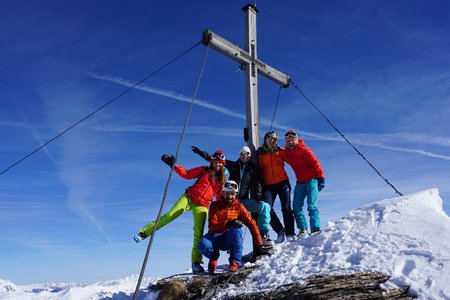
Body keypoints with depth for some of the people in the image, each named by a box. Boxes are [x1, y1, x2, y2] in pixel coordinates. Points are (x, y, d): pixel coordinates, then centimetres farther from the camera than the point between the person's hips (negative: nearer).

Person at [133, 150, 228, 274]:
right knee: (168, 216, -15)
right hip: (189, 198, -1)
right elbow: (187, 174, 3)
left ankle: (196, 263, 1)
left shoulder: (222, 179, 9)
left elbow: (221, 197, 13)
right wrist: (174, 165, -7)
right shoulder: (204, 170, 6)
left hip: (202, 206, 1)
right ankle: (144, 232, -7)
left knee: (198, 234, -5)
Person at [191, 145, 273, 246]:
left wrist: (258, 196, -15)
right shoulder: (233, 165, 12)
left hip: (246, 200, -1)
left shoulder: (253, 168, 10)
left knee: (264, 206, -24)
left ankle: (264, 234, -24)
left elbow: (257, 183, 2)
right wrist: (201, 152, 11)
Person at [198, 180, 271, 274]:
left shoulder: (238, 206, 2)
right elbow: (212, 226, -12)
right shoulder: (215, 205, 0)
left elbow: (251, 224, -3)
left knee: (236, 230, -35)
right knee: (203, 245, -34)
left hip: (231, 239, 0)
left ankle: (236, 261, -21)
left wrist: (258, 246, -10)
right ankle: (214, 256, 2)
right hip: (215, 237, 0)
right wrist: (228, 224, -31)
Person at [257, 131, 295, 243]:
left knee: (286, 209, -2)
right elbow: (259, 170, 4)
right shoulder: (260, 154, 6)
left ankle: (290, 233, 6)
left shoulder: (280, 151, 7)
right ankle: (280, 231, 6)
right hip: (268, 185, 1)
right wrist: (260, 184, -1)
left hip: (282, 182, 0)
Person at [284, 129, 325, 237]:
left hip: (312, 180, -6)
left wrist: (321, 178, -13)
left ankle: (315, 229, -11)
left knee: (311, 206, -13)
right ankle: (303, 229, 11)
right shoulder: (286, 153, 5)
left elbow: (315, 163, -10)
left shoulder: (303, 149, -10)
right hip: (300, 183, 6)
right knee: (297, 208, 2)